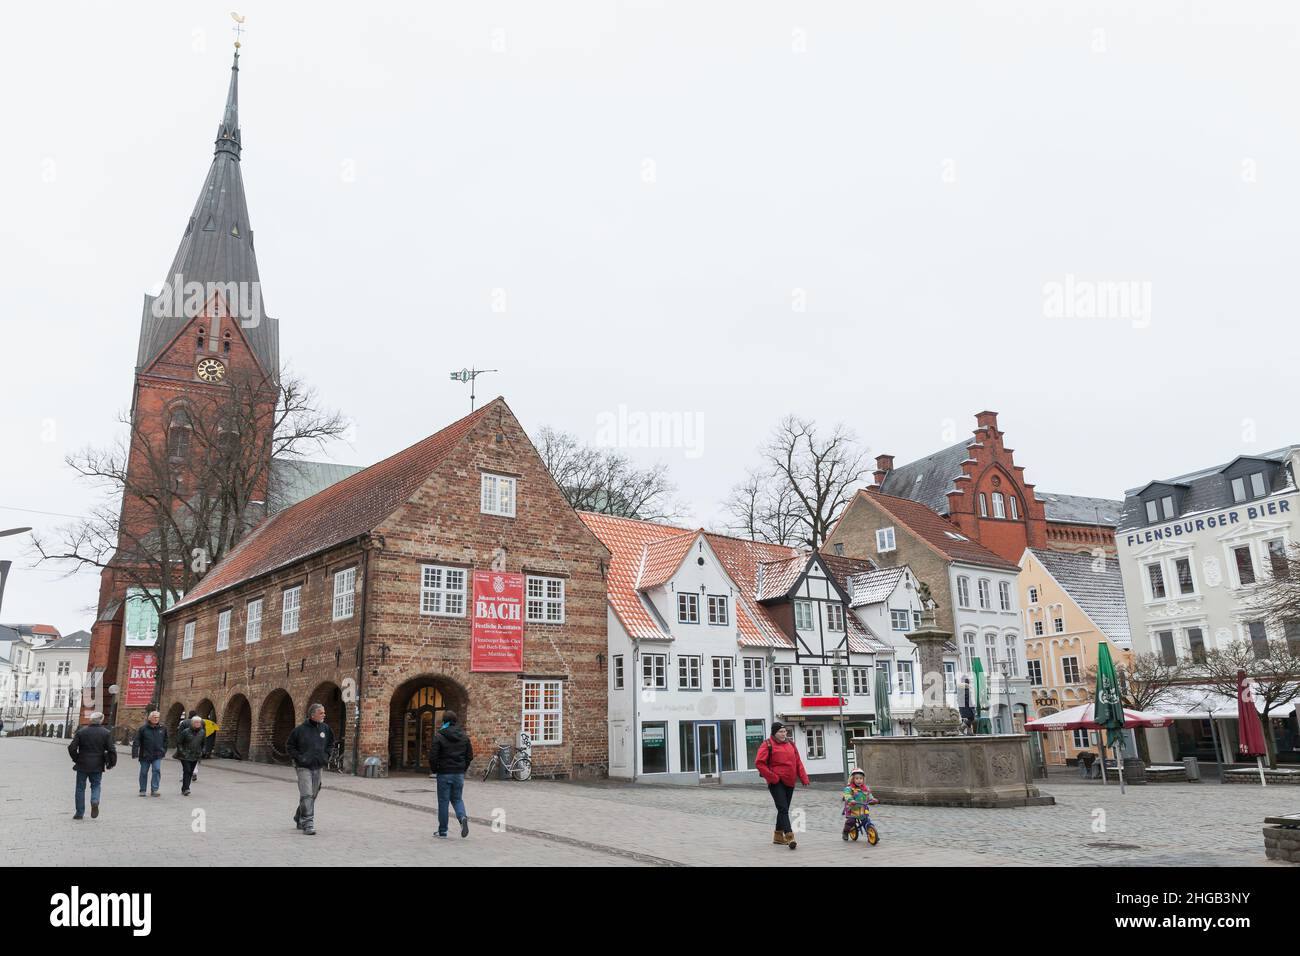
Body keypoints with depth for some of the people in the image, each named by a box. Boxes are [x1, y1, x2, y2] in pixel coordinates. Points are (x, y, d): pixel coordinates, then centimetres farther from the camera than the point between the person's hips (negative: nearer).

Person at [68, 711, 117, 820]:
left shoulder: (81, 732, -2)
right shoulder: (106, 733, -4)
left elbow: (72, 747, -5)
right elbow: (111, 750, -8)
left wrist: (76, 758, 11)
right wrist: (111, 763, 5)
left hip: (82, 765, 0)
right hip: (97, 766, 0)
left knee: (80, 788, 12)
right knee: (96, 785, 16)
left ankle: (80, 813, 14)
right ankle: (95, 801, -13)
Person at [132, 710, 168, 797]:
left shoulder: (162, 728, 3)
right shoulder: (143, 728, -6)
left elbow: (165, 741, 16)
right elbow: (136, 742, -7)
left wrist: (163, 751, 11)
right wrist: (135, 753, -13)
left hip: (157, 755, 1)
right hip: (145, 755, -1)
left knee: (157, 770, -13)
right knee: (143, 773, 10)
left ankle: (154, 789, -7)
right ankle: (142, 790, 24)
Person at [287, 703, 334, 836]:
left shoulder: (325, 728, 4)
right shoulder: (300, 729, -9)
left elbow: (331, 743, 19)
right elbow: (290, 746, 1)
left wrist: (326, 755, 6)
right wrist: (298, 758, -9)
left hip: (317, 767, 5)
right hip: (303, 767, -5)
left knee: (313, 795, 13)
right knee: (306, 795, -12)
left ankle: (299, 818, 34)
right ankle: (308, 825, -11)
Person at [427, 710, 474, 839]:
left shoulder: (439, 736, -11)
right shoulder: (464, 736, 4)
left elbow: (432, 756, -13)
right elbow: (470, 755, 5)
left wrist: (434, 770, 4)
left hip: (444, 774, -4)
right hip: (459, 774, 4)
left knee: (443, 801, 8)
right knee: (457, 799, 17)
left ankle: (443, 831, 14)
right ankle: (463, 817, -12)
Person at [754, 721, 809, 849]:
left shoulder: (791, 744, 13)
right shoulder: (767, 745, -6)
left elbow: (798, 762, 15)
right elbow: (759, 763, -12)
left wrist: (804, 778, 4)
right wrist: (772, 777, -14)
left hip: (789, 782, 7)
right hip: (776, 783, -6)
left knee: (784, 809, 13)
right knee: (783, 809, -14)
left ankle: (778, 835, 25)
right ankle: (789, 836, -19)